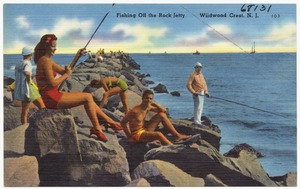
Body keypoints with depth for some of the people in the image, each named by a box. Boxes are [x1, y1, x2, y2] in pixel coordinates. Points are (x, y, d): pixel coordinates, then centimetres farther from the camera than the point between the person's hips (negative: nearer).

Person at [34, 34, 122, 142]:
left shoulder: (48, 60, 17)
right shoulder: (45, 60, -15)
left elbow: (63, 71, 19)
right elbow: (52, 83, -22)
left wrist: (77, 57, 12)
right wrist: (66, 75, -8)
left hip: (53, 96, 10)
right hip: (50, 98, -10)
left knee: (87, 98, 12)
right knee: (87, 98, -9)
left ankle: (109, 121, 18)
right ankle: (96, 128, 0)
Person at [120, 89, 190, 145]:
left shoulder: (148, 107, -1)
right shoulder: (135, 111, -23)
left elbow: (164, 110, 5)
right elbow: (123, 122, -20)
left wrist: (154, 103, -12)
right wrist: (129, 137, -18)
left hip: (145, 130, 9)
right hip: (137, 134, -9)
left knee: (162, 115, 3)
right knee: (158, 135, -34)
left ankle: (177, 135, 3)